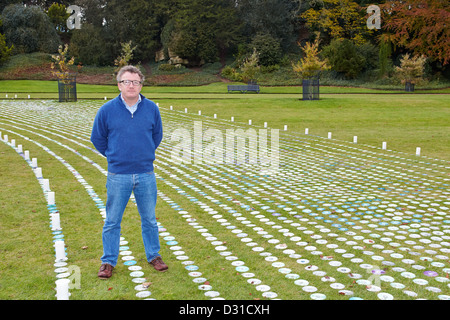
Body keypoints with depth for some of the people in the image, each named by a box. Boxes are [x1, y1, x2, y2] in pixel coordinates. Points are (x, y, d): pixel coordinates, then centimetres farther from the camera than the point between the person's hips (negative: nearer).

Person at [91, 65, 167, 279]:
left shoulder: (152, 109, 0)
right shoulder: (107, 110, -5)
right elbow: (97, 138, 8)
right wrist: (114, 156, 10)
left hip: (146, 175, 1)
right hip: (117, 176, -1)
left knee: (149, 219, 13)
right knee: (112, 222, 9)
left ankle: (154, 256, 30)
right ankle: (108, 261, 23)